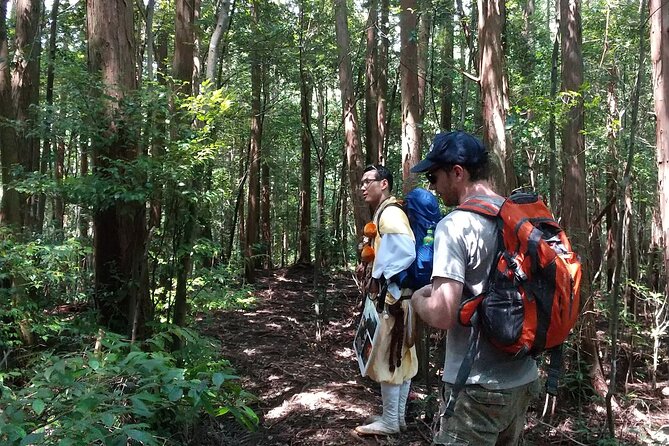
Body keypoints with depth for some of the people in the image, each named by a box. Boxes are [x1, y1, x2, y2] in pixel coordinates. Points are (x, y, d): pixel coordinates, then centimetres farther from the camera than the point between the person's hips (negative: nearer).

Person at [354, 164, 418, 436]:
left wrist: (379, 279, -19)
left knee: (387, 357, -2)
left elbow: (405, 254, -26)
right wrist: (370, 269, 10)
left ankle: (390, 422, 10)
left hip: (393, 297, -10)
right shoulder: (384, 214, 16)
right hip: (394, 296, 10)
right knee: (400, 357, 14)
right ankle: (397, 416, 24)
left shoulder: (390, 214, -16)